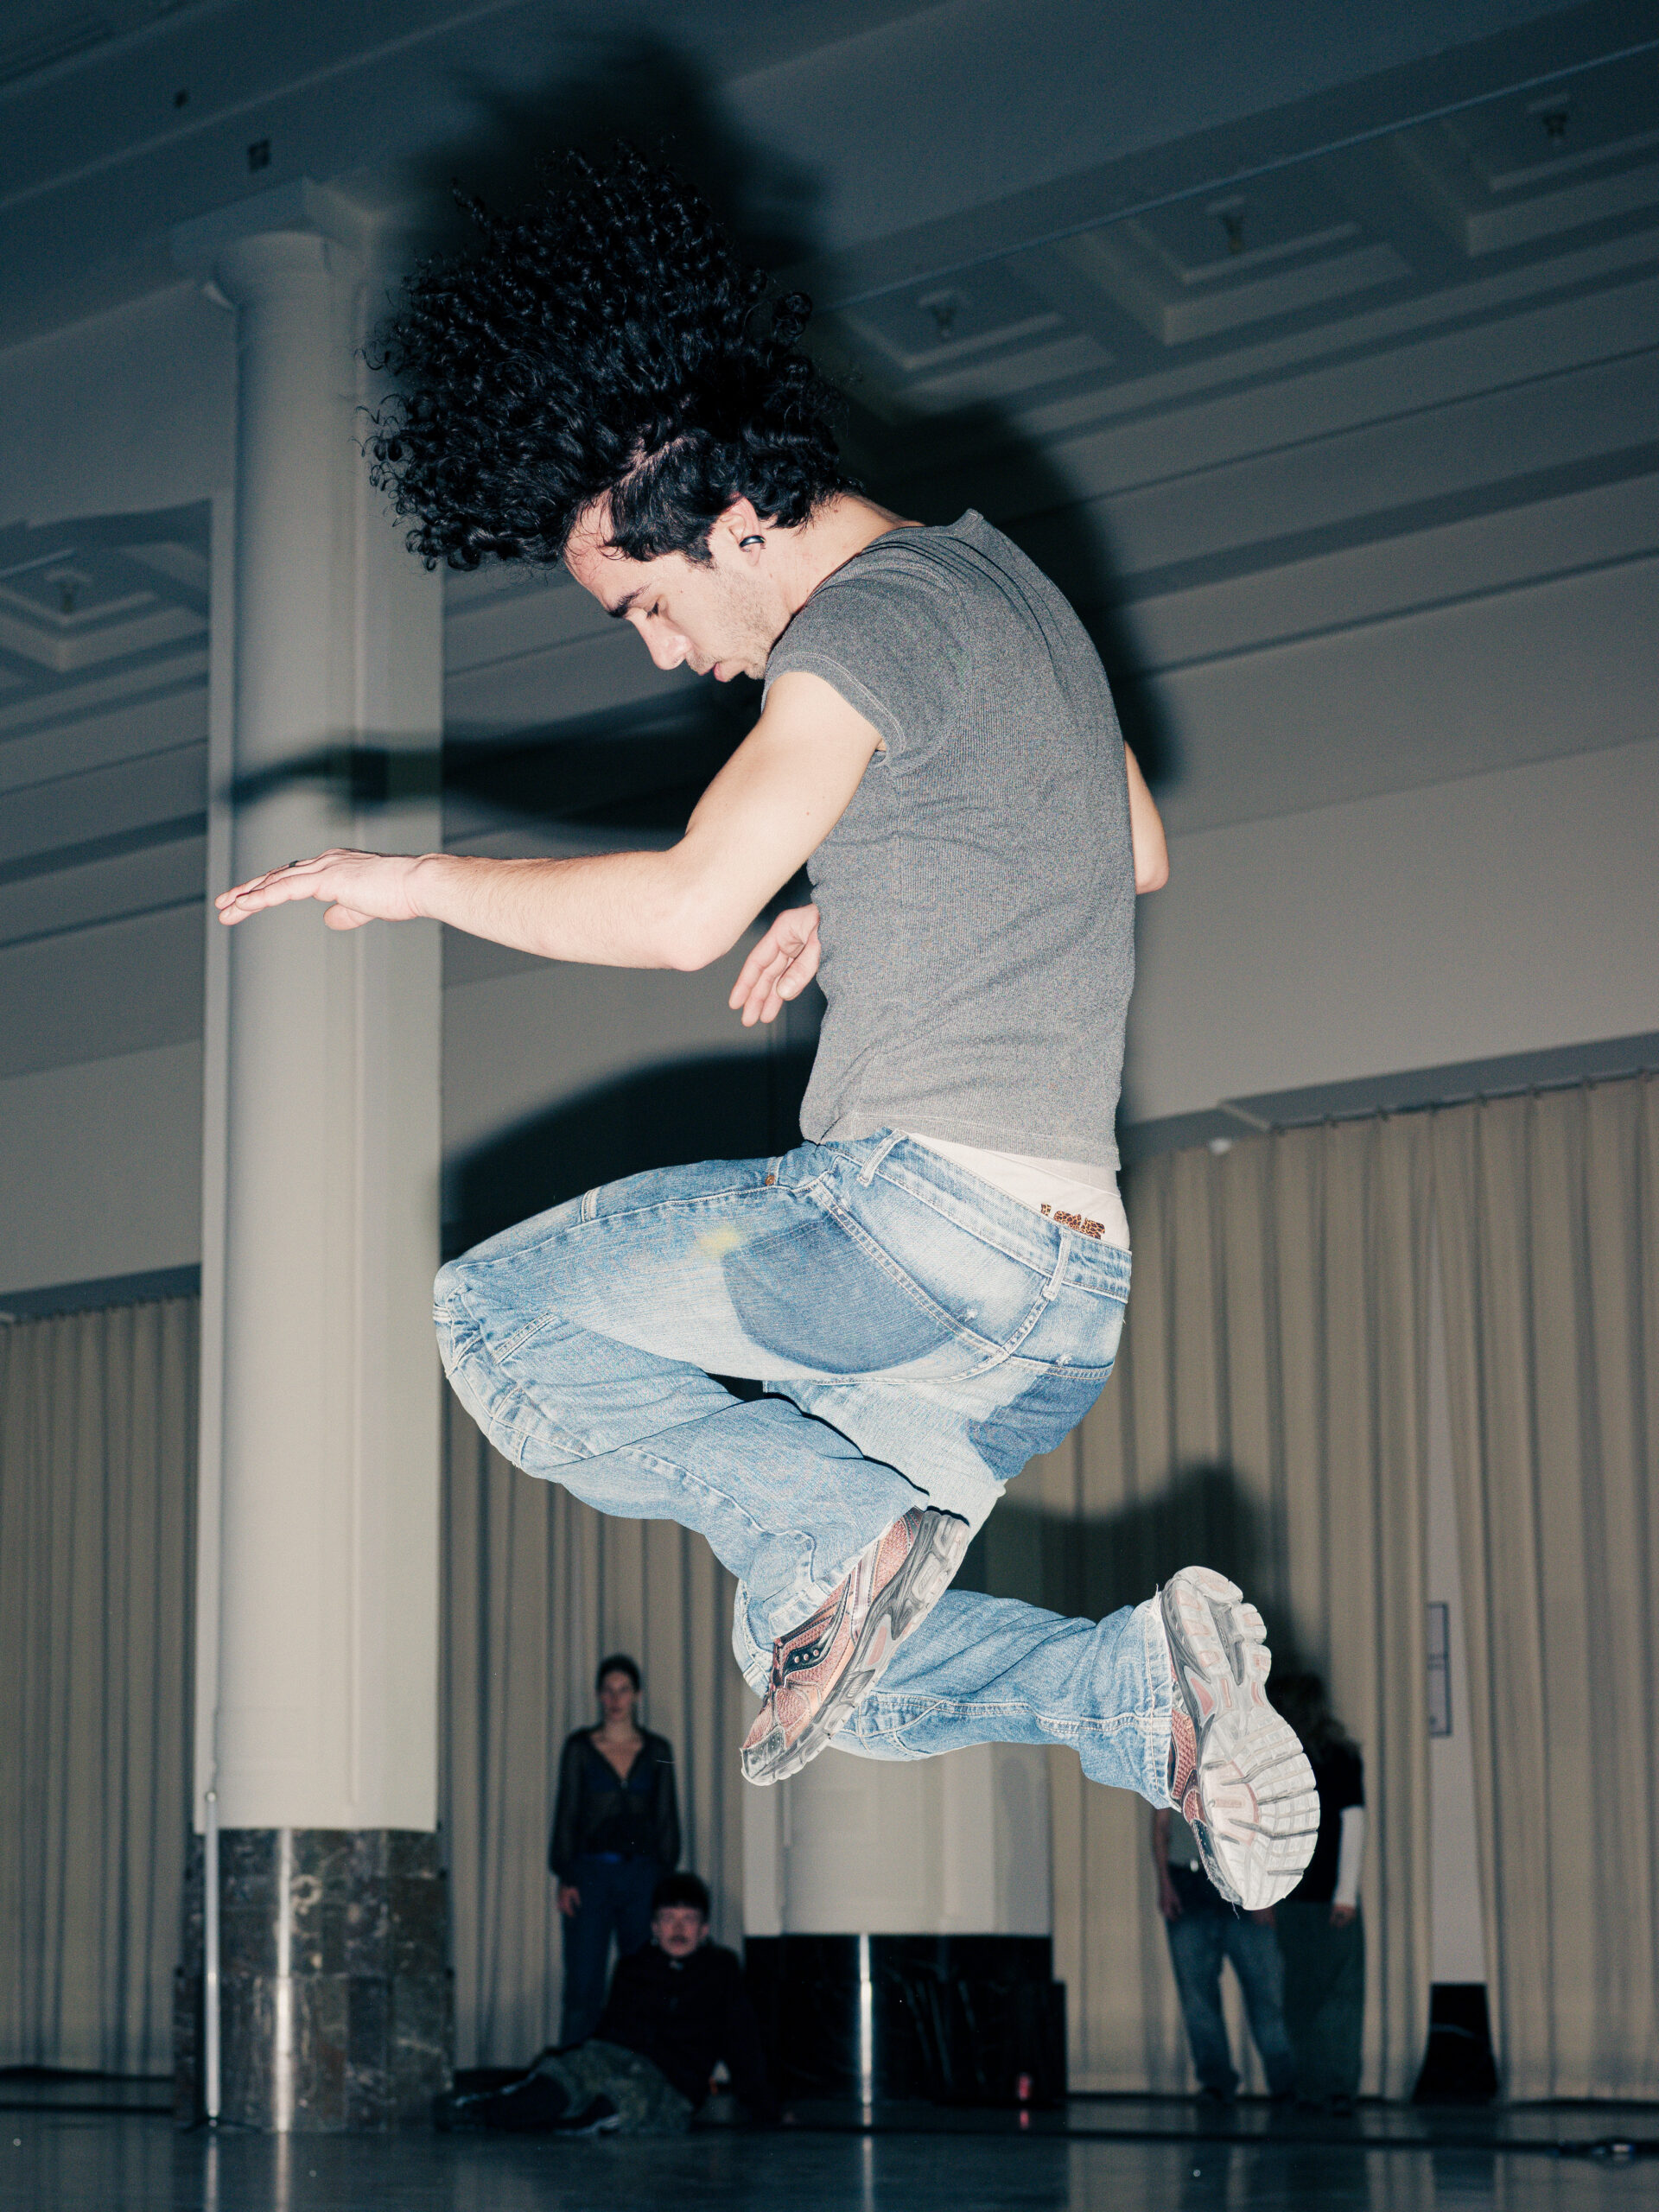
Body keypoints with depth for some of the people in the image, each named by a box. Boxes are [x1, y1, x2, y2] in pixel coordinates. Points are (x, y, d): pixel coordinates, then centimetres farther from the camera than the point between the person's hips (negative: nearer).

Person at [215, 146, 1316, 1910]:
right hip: (1068, 1307, 10)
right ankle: (1145, 1686, 2)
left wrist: (415, 878, -10)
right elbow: (1134, 854, 32)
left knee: (492, 1311, 3)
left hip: (932, 1210, -9)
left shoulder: (874, 618, -10)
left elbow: (685, 911, -23)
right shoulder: (995, 577, 19)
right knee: (821, 1668, 20)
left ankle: (840, 1524, -11)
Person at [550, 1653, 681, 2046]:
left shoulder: (657, 1749, 10)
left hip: (642, 1875, 1)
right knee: (583, 1986, -6)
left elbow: (667, 1819, 10)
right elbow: (566, 1813, 5)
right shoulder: (580, 1746, 7)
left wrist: (666, 1877, 1)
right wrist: (564, 1878, -3)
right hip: (591, 1873, -1)